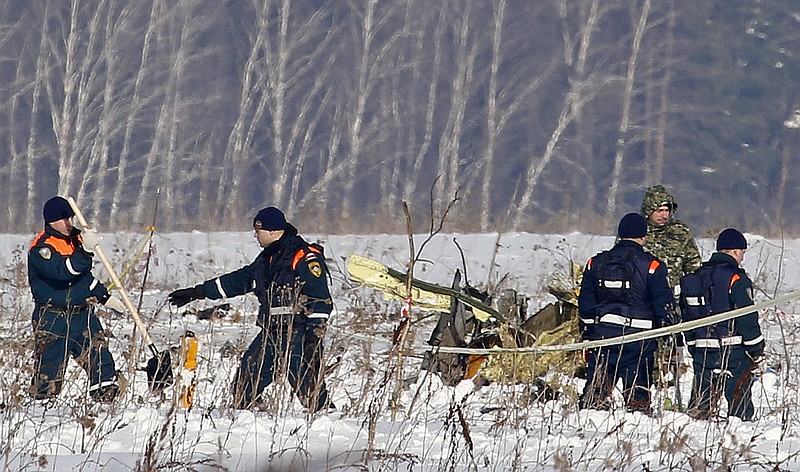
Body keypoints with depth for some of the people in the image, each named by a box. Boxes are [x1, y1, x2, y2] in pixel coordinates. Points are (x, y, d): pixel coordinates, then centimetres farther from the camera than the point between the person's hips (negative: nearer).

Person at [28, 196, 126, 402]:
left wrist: (105, 297, 23)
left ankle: (106, 391, -7)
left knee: (99, 354, -8)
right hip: (52, 320, -6)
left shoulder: (76, 238, 11)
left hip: (82, 314, 6)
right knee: (49, 364, -4)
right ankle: (41, 401, 11)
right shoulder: (40, 248, -13)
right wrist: (85, 251, -41)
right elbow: (63, 271, -31)